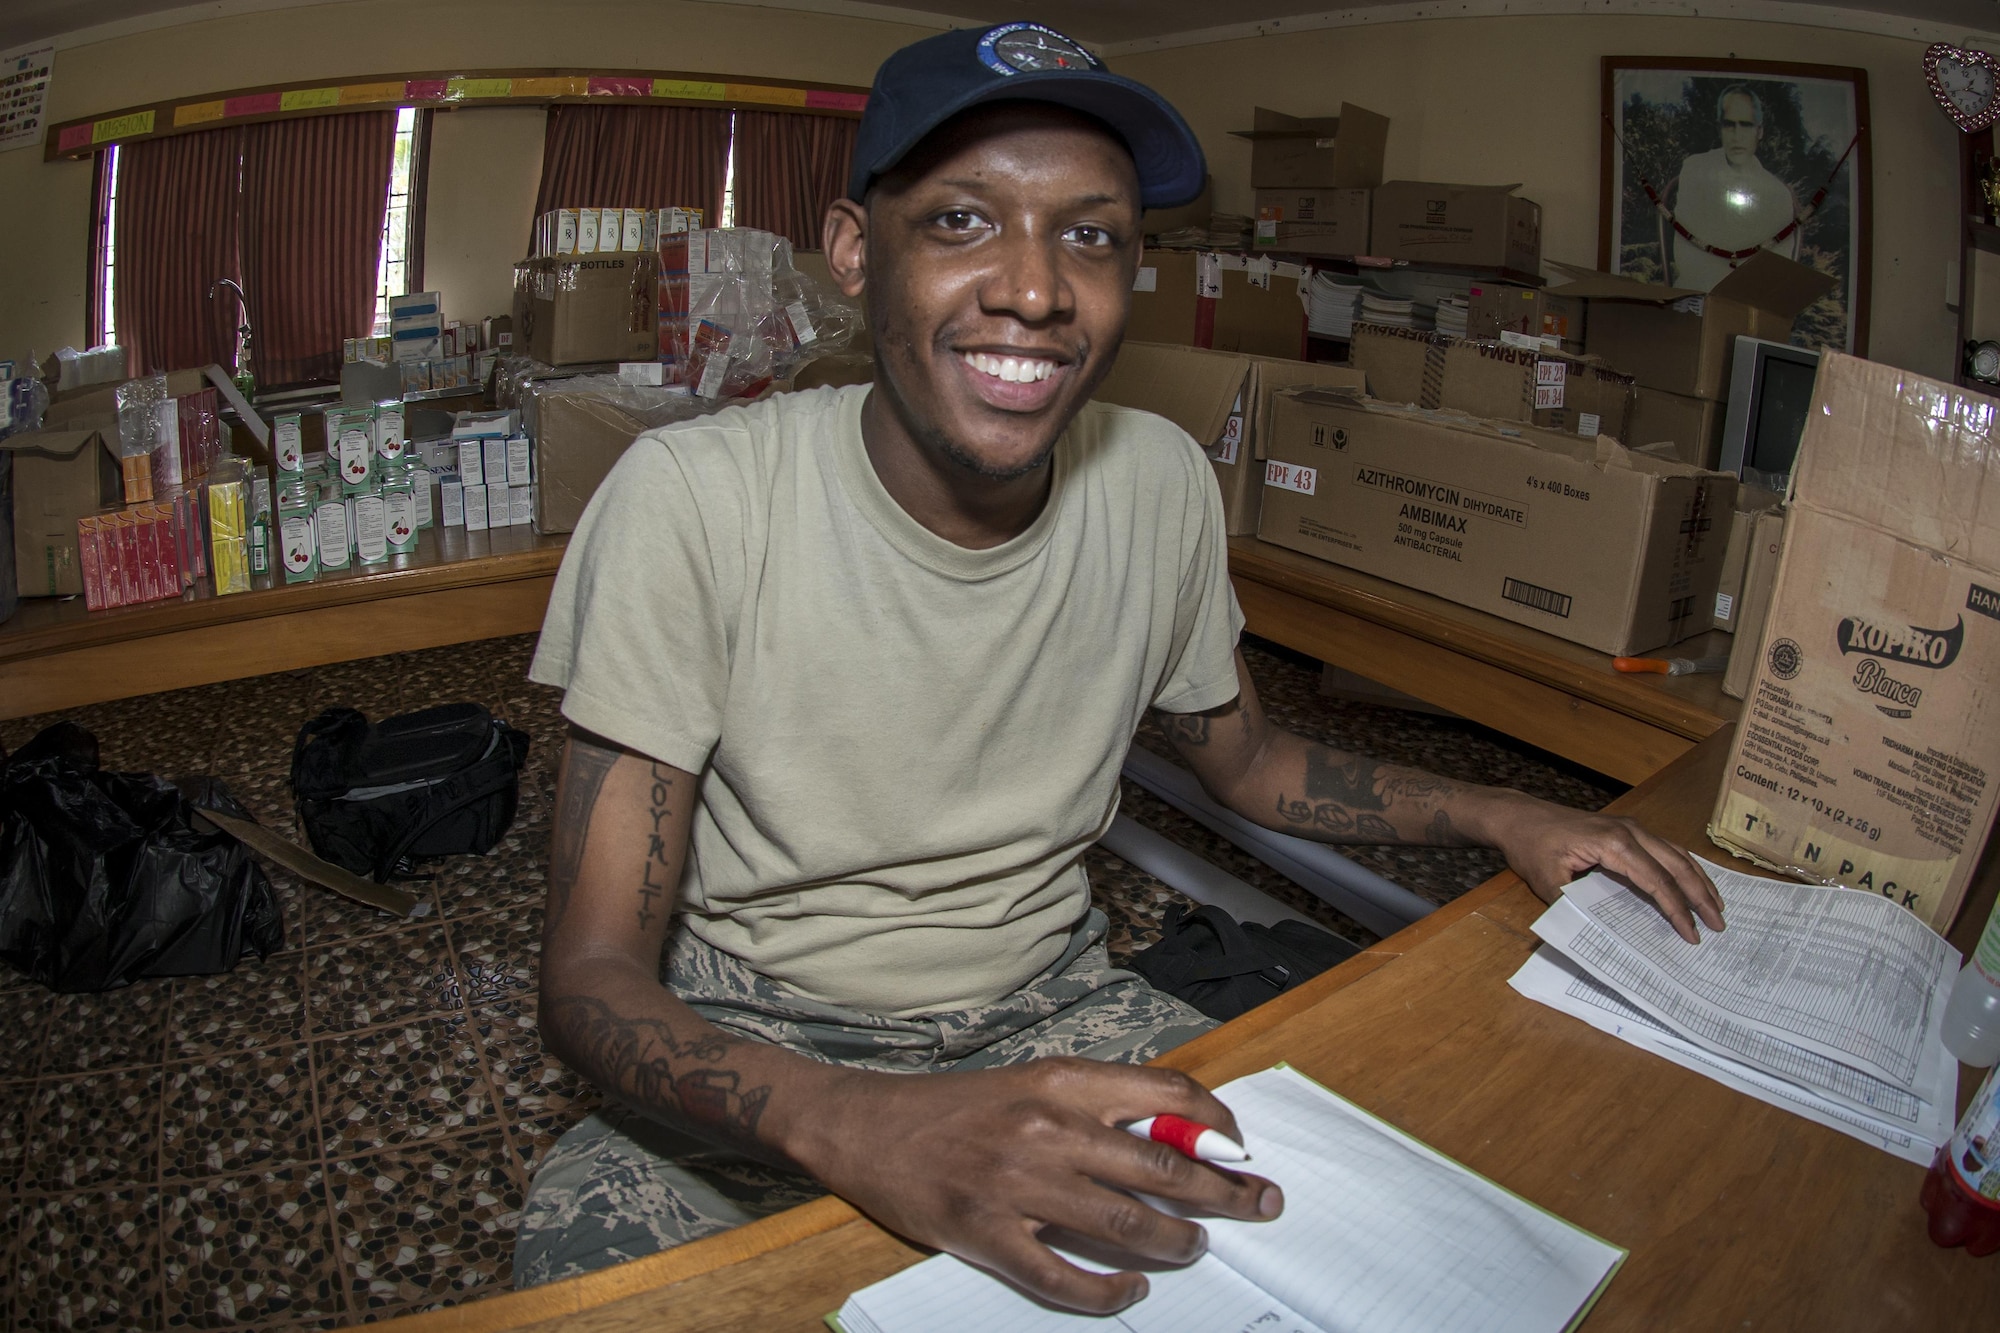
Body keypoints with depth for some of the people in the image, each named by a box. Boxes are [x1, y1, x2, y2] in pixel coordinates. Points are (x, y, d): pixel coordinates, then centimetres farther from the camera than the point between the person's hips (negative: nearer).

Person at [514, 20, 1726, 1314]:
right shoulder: (691, 501, -22)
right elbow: (593, 975, -22)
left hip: (1051, 1007, 4)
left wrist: (1502, 816, -3)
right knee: (591, 1254, -32)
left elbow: (1245, 755, 11)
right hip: (749, 1053, -3)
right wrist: (862, 1129, -42)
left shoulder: (1161, 482, -8)